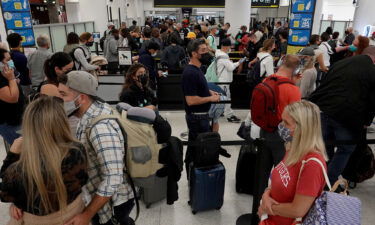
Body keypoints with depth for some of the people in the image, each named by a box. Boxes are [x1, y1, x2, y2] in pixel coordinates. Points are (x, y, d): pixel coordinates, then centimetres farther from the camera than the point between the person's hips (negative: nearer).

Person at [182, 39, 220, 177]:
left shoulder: (196, 69, 9)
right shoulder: (190, 73, -22)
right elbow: (191, 100, -26)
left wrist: (209, 92, 8)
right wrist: (211, 98, -16)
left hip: (200, 115, 10)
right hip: (197, 116, -10)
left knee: (194, 147, 19)